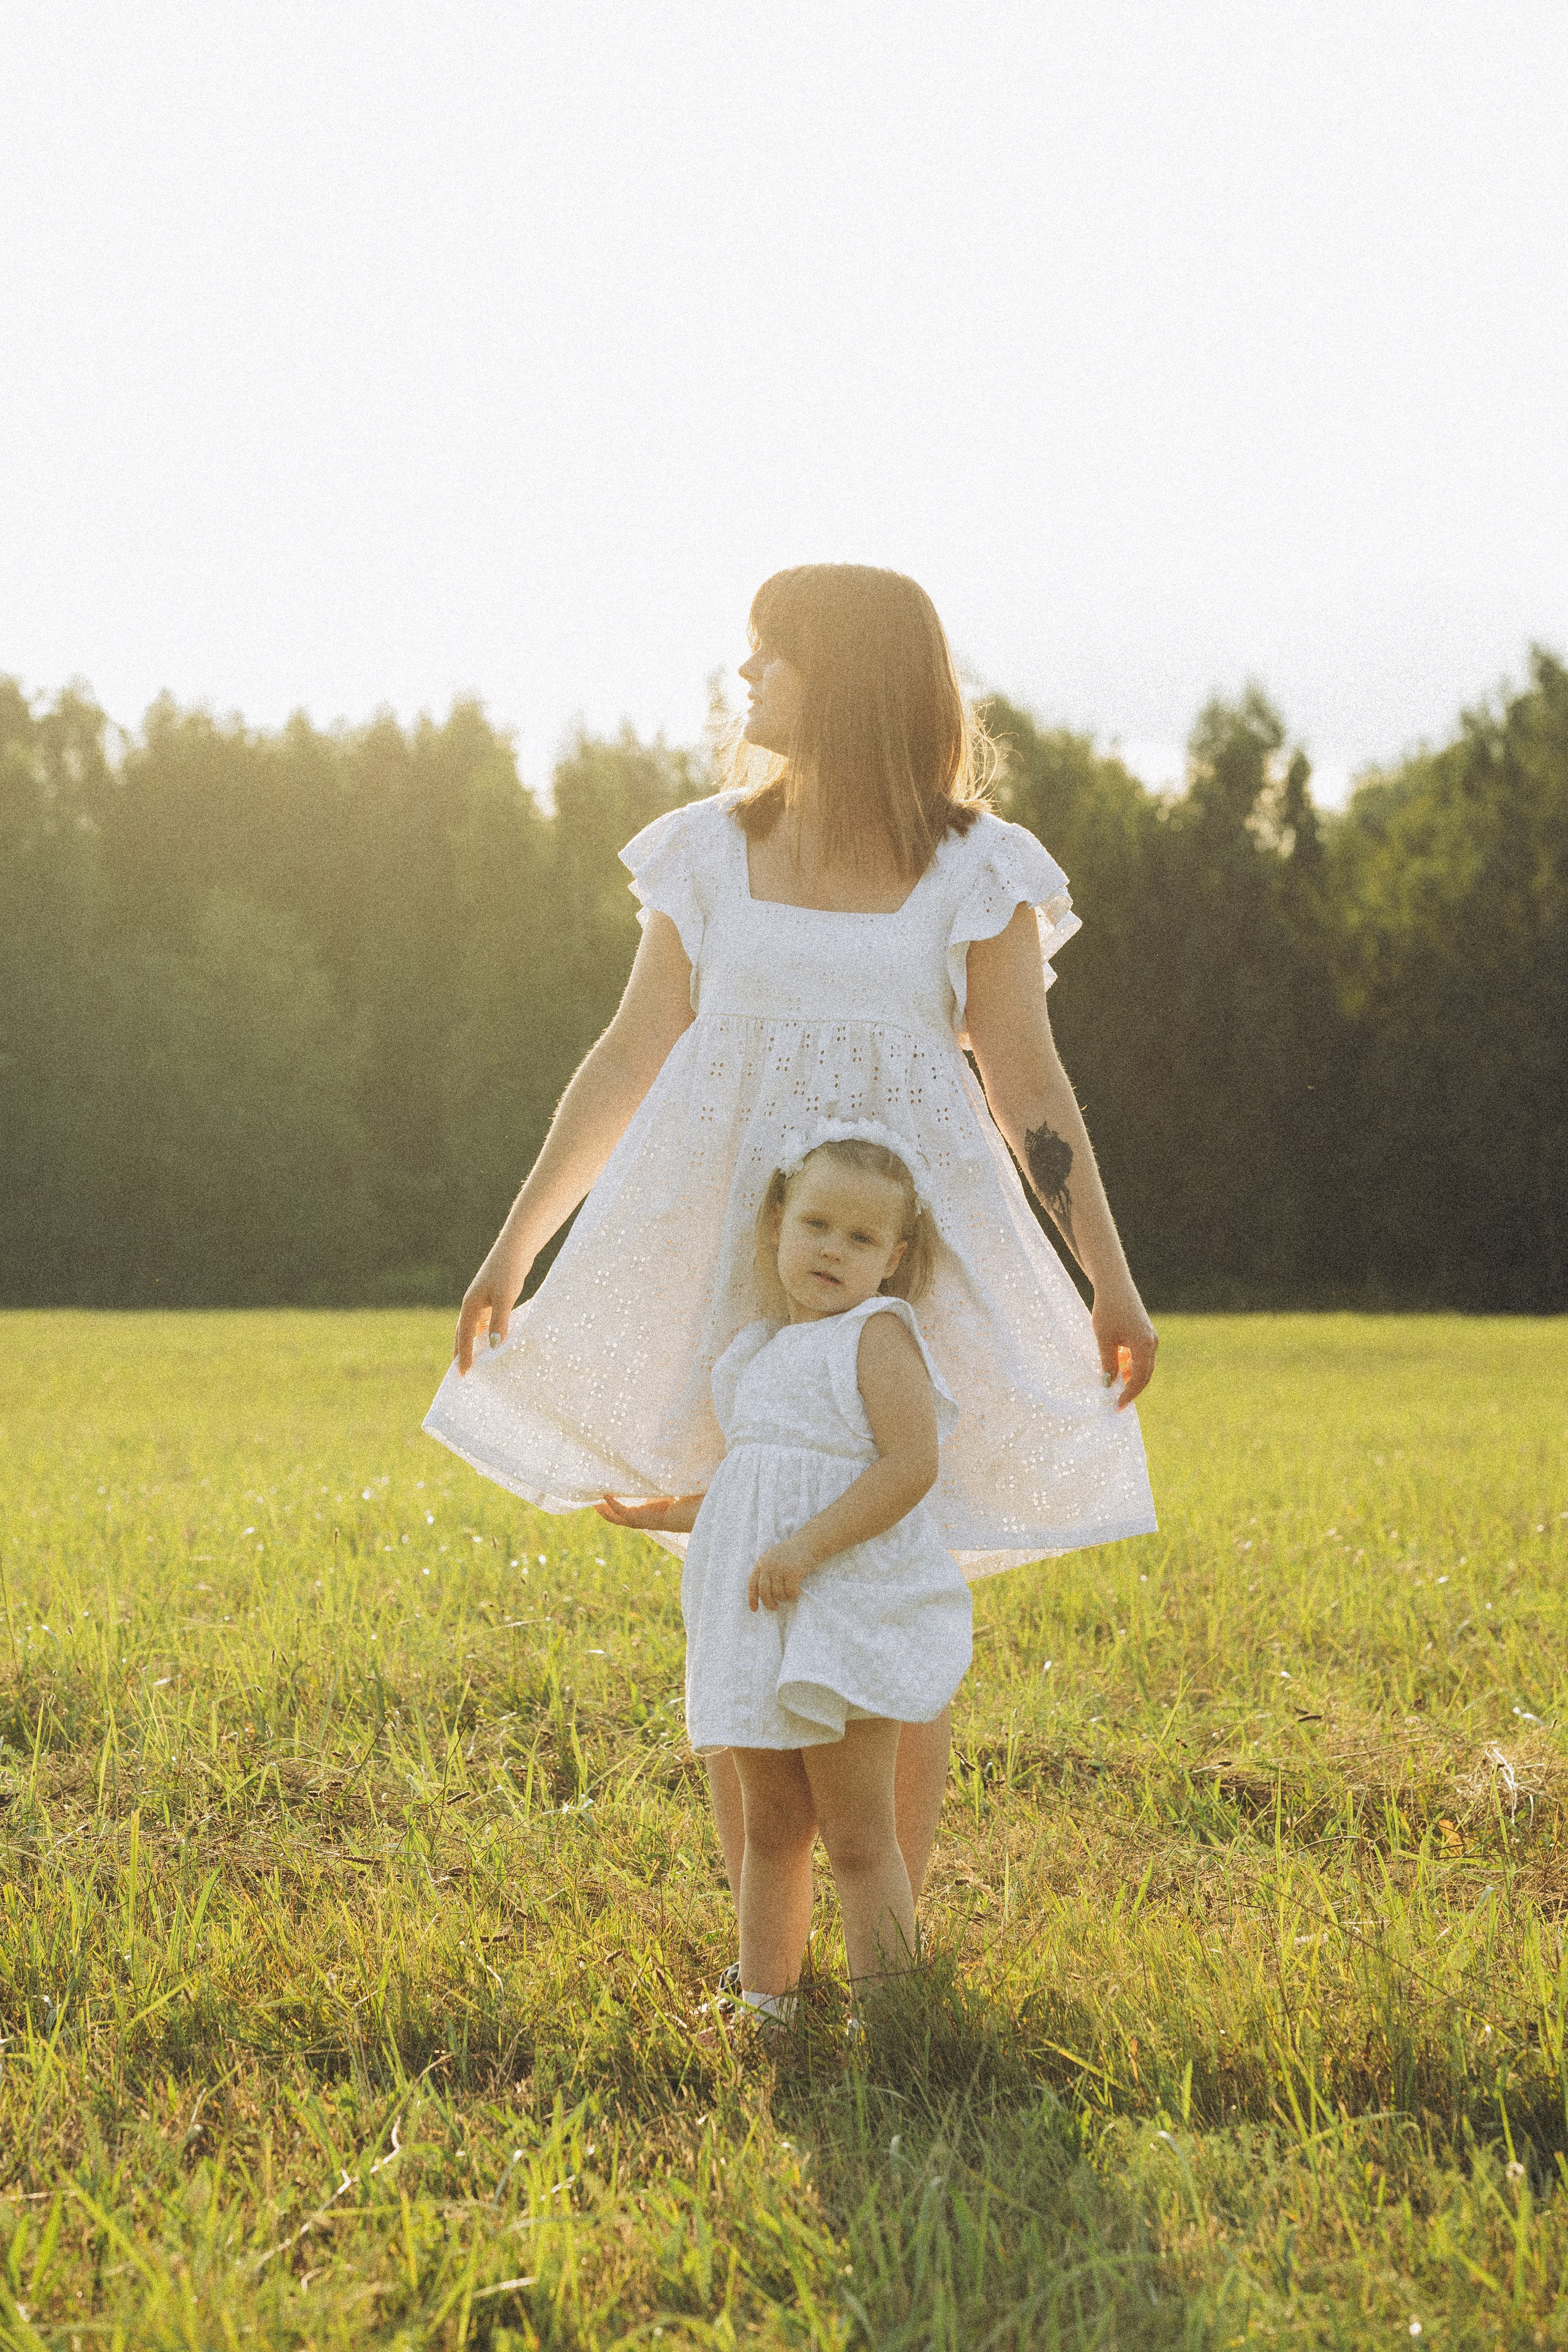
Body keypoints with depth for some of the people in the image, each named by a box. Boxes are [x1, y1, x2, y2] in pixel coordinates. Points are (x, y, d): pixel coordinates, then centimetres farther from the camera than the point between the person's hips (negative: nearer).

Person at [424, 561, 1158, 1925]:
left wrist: (1112, 1281, -6)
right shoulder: (714, 850, 8)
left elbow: (1028, 1085, 0)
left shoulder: (976, 870, 1)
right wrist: (514, 1247, 10)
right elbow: (630, 1060, 11)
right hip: (726, 1248, 2)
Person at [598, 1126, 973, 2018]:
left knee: (857, 1835, -4)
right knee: (771, 1827, 13)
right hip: (762, 1629, 7)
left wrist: (807, 1545, -24)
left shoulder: (877, 1334, -7)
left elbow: (911, 1464, -19)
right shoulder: (763, 1354, 17)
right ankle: (765, 2001, 22)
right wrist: (669, 1512, 22)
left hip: (846, 1617, -7)